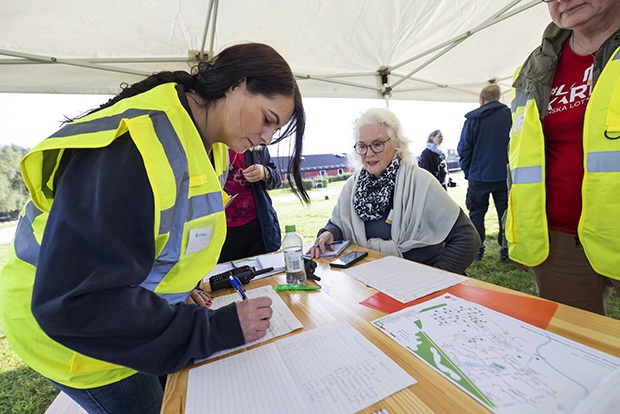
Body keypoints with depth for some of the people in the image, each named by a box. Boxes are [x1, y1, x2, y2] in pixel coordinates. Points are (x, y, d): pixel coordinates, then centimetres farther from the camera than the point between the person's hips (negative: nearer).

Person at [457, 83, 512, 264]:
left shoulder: (473, 118, -3)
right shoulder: (511, 115, 5)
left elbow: (464, 147, -3)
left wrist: (466, 170, 7)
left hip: (479, 175, -2)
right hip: (505, 175, 3)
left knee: (477, 213, 8)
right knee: (506, 213, 10)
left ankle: (476, 251, 14)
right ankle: (507, 251, 17)